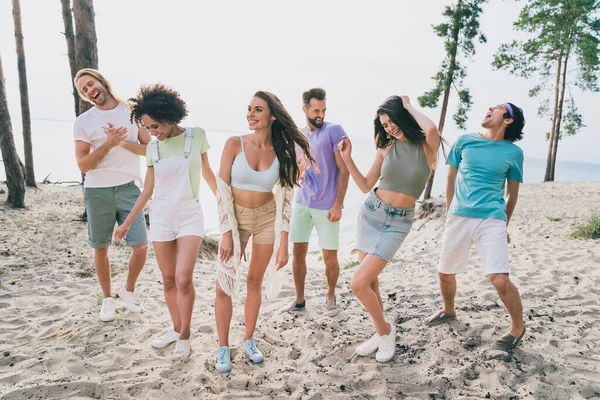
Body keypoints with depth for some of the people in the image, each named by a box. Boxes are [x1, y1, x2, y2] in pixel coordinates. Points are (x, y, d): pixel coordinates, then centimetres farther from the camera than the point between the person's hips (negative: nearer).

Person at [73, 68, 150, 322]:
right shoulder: (83, 122, -1)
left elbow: (148, 148, -2)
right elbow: (83, 165, -6)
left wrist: (122, 142, -17)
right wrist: (108, 144, -19)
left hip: (129, 188, 0)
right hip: (98, 192, 0)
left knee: (141, 246, -3)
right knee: (100, 249, 10)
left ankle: (128, 290, 24)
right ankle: (107, 298, 30)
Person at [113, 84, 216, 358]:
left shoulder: (197, 136, -3)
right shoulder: (153, 148, 3)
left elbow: (207, 173, 8)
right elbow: (147, 190, 10)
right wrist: (127, 222, 12)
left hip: (189, 216, -3)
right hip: (160, 217, 3)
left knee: (183, 278, -14)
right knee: (169, 279, 8)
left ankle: (185, 334, 6)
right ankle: (176, 328, 27)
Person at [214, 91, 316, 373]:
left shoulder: (282, 152, -6)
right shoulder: (235, 144, -10)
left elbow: (285, 198, -4)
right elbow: (222, 189, -10)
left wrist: (283, 243, -6)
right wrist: (227, 232, -13)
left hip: (267, 218, 1)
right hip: (236, 217, -1)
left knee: (255, 281, 12)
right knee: (224, 285, 0)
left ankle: (249, 340, 29)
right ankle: (223, 347, 18)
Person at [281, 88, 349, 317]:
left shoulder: (334, 131, -6)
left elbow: (344, 170, -9)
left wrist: (338, 204, -13)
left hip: (327, 206, -5)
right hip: (301, 203, 5)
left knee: (330, 257, 3)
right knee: (298, 253, 8)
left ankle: (330, 298, 26)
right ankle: (299, 300, 24)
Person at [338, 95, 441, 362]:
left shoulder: (427, 146, -7)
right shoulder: (387, 147, 3)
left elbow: (432, 129, -32)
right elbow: (366, 186, 7)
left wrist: (409, 107, -14)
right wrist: (347, 158, -3)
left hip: (398, 222, -4)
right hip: (371, 212, 5)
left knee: (358, 283, -12)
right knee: (370, 281, 10)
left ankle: (385, 330, 14)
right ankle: (382, 333, 31)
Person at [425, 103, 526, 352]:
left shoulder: (513, 152, 3)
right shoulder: (464, 141, 7)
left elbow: (512, 194, 12)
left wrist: (504, 226, 15)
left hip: (491, 220, -3)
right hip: (458, 217, 3)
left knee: (499, 279, -15)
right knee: (445, 273, 12)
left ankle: (518, 327, 12)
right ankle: (449, 311, 41)